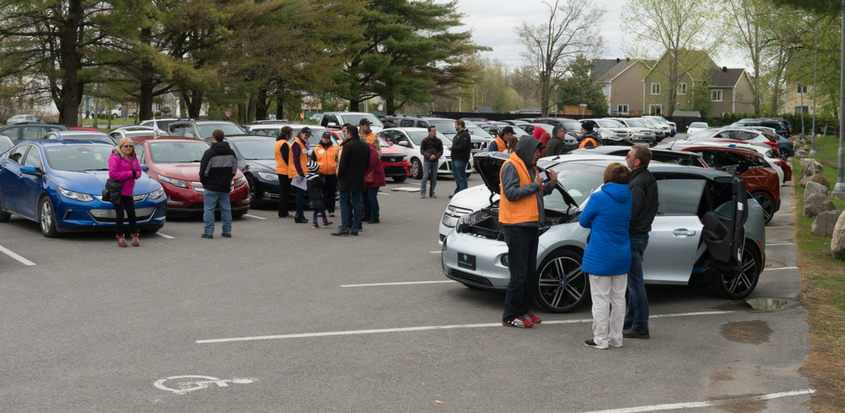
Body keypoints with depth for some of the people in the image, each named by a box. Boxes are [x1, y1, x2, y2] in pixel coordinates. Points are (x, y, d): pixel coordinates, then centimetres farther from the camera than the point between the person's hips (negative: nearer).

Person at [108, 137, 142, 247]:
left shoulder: (133, 158, 10)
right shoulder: (115, 158, -11)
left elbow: (139, 171, 14)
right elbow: (112, 174, -19)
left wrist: (135, 174, -11)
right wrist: (129, 173, -18)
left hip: (128, 191, 6)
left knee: (132, 214, 5)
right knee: (119, 214, -1)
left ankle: (134, 236, 14)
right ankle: (120, 236, 9)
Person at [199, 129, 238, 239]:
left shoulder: (209, 152, -13)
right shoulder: (231, 152, 6)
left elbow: (204, 170, -10)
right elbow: (234, 169, 14)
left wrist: (203, 181, 7)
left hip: (211, 186, -5)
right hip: (225, 186, 5)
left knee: (209, 209, 0)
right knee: (226, 208, 12)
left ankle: (209, 232, 0)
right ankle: (227, 231, 13)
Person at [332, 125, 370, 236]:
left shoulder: (347, 146, -15)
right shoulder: (365, 146, 8)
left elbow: (342, 164, -16)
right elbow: (368, 164, 14)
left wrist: (339, 176, -2)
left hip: (347, 181, -6)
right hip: (359, 181, 6)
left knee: (344, 203, -1)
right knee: (357, 204, 8)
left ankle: (344, 227, -7)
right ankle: (355, 228, 8)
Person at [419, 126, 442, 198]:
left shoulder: (438, 141, 7)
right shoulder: (425, 140, -1)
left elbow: (441, 151, 6)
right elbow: (422, 151, -3)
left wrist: (436, 156, -13)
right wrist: (429, 155, -17)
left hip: (435, 161, 3)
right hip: (427, 161, -3)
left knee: (434, 178, 4)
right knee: (425, 176, -9)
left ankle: (431, 193, 12)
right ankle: (422, 193, -2)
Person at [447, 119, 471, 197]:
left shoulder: (465, 135, -11)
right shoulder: (458, 135, 21)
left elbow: (462, 146, -21)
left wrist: (452, 148, -13)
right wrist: (452, 148, 6)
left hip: (460, 160, -10)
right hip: (455, 159, 10)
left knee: (461, 177, -8)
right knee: (457, 177, 13)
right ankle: (457, 193, 19)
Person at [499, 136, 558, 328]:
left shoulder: (530, 168, 19)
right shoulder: (511, 167, -9)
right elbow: (511, 193, -19)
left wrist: (550, 185, 5)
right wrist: (534, 185, -18)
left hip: (531, 225, 10)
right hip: (517, 227, -10)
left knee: (530, 273, 14)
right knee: (519, 275, -7)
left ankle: (521, 310, 24)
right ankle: (510, 317, -1)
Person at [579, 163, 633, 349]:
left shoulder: (598, 197, -15)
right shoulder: (628, 198, 2)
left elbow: (583, 220, -4)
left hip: (600, 257, -6)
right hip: (622, 256, 6)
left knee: (600, 299, 0)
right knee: (618, 298, 13)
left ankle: (600, 340, 4)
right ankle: (616, 338, 21)